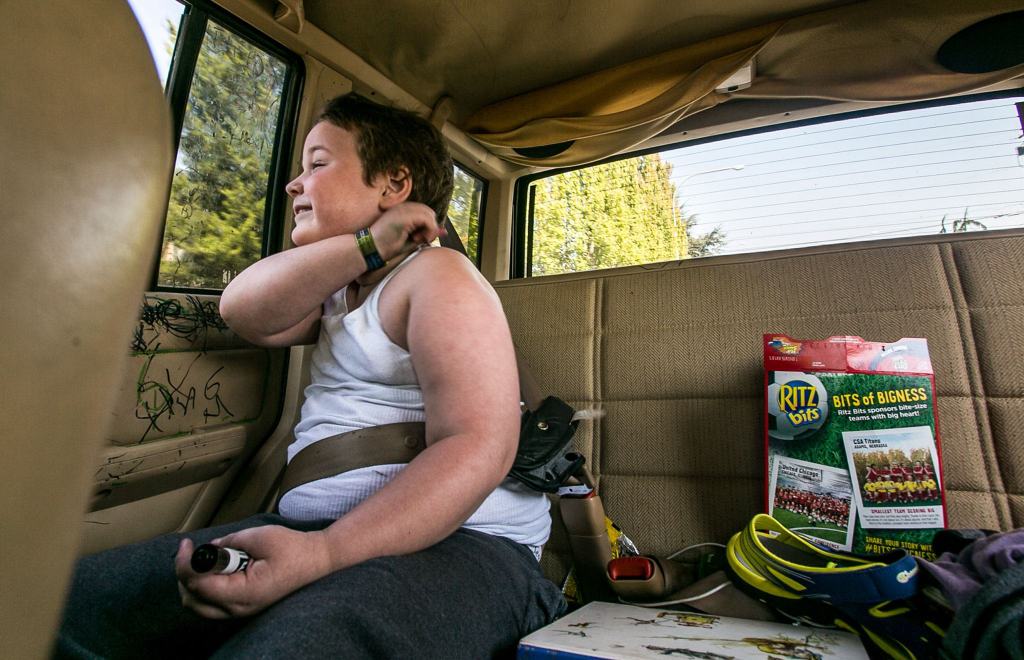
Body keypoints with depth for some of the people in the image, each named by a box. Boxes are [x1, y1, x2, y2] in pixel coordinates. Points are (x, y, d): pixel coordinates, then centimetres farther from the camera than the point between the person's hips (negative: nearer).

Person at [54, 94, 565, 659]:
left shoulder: (437, 275, -7)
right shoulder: (342, 286, 19)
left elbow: (478, 447, -19)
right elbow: (244, 312, -1)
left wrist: (321, 551, -29)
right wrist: (370, 243, -9)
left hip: (455, 541, -7)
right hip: (314, 527, 7)